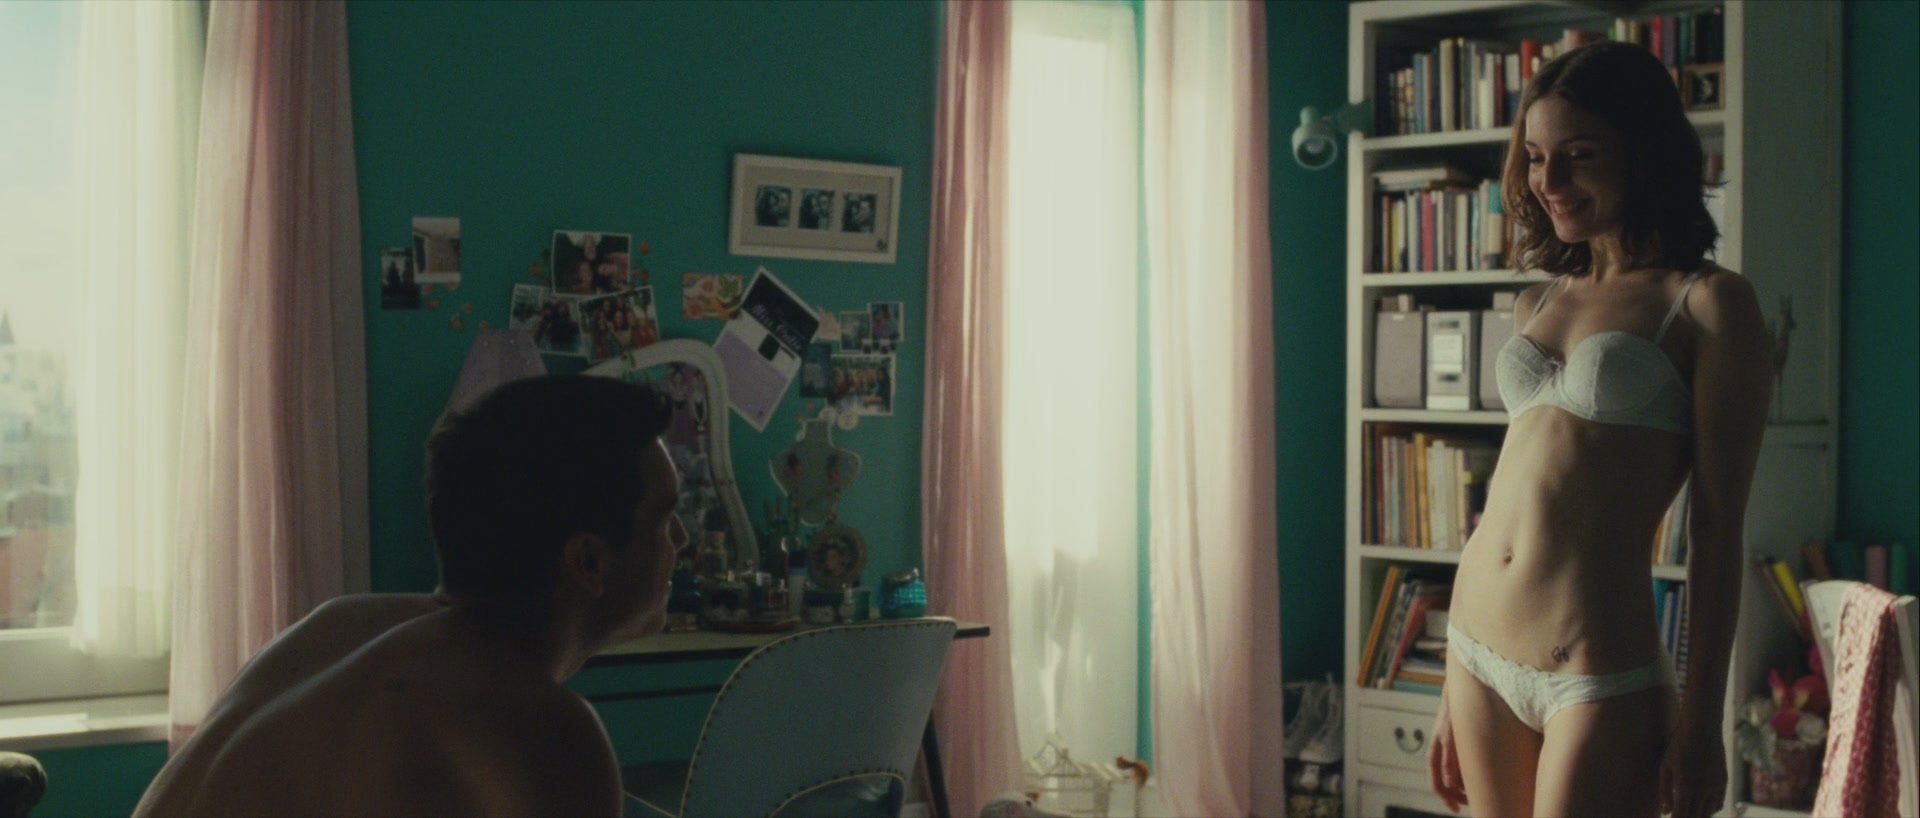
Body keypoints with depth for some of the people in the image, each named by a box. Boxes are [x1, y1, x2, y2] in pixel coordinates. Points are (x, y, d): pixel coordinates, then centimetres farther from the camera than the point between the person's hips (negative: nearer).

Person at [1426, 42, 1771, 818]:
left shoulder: (1707, 303, -4)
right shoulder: (1538, 301, 13)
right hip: (1479, 654, 6)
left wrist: (1700, 720, -8)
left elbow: (1716, 532, -6)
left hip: (1599, 674, -6)